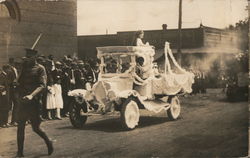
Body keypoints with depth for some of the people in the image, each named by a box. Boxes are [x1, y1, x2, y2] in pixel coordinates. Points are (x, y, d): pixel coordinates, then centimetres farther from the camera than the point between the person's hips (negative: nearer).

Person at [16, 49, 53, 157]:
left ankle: (48, 142, 24)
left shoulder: (40, 69, -4)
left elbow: (42, 85, -15)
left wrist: (32, 95, -29)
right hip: (23, 101, 6)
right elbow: (20, 83, 15)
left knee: (35, 127, -2)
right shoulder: (24, 67, 13)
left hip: (33, 101, -5)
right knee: (20, 127, 6)